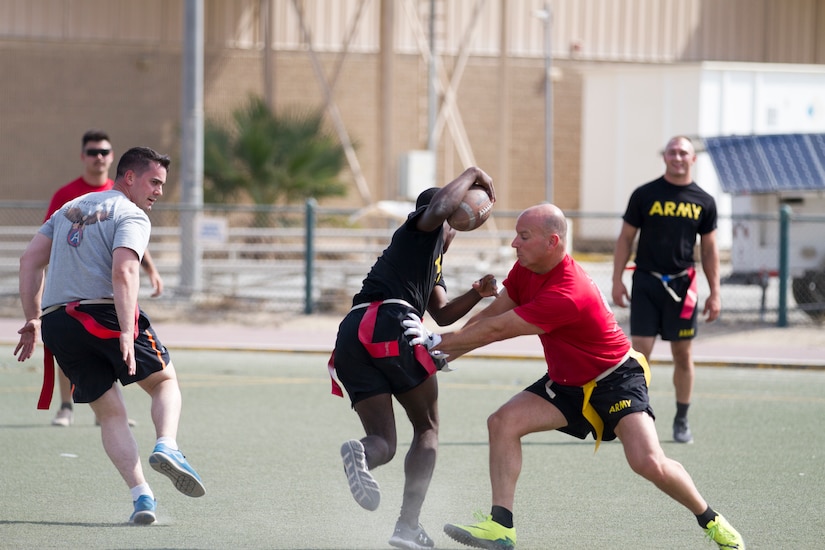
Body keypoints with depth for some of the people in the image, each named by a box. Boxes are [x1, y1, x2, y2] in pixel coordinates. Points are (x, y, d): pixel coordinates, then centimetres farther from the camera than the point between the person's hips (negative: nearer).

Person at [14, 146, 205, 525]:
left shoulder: (70, 209, 24)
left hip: (56, 323, 6)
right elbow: (123, 272, -17)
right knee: (165, 381, 13)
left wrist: (33, 319, 18)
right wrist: (127, 334, -24)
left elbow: (30, 259, 19)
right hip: (104, 312, -6)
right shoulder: (131, 216, 0)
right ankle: (167, 446, -16)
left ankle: (141, 495, -5)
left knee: (110, 413, 9)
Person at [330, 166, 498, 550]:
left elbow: (442, 314, 30)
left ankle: (360, 453, -34)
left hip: (351, 335, 7)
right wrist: (472, 174, 7)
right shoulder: (423, 230, 17)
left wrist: (476, 294, 15)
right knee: (427, 429, 6)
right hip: (390, 322, -7)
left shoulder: (432, 263, 39)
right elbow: (439, 207, -7)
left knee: (384, 442, 4)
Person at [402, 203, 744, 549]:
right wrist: (444, 352, -10)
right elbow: (490, 315, 2)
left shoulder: (566, 295, -33)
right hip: (566, 383, 8)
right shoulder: (526, 270, -6)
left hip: (614, 379, -8)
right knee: (503, 422, -13)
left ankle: (711, 521, 3)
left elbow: (497, 330, -28)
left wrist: (437, 342, -20)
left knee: (649, 463, -22)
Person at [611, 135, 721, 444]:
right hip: (646, 282, -2)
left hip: (681, 286, 2)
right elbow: (626, 238, 5)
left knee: (683, 355, 6)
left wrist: (715, 292, 5)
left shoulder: (703, 202, 7)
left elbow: (709, 249, 10)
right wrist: (617, 280, -3)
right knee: (640, 351, -7)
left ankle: (682, 422, 17)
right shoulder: (645, 195, 2)